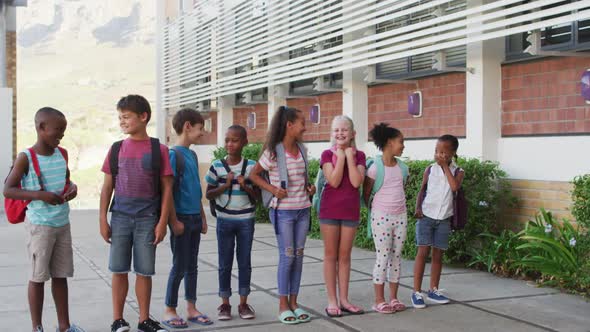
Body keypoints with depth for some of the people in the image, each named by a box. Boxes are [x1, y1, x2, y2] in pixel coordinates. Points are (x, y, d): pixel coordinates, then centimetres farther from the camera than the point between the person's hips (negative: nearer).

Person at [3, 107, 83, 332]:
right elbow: (8, 190, -14)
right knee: (38, 276, 3)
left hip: (63, 224, 5)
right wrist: (40, 195, -24)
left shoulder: (62, 154, 6)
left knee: (61, 275, 11)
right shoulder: (26, 158, -12)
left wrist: (72, 188, -2)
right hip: (40, 225, -5)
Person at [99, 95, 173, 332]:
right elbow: (107, 187, 7)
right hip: (120, 218, 2)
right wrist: (103, 219, 1)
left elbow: (166, 188, -1)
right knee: (119, 270, 6)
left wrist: (162, 222, -7)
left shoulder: (158, 150, -2)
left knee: (144, 271, 6)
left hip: (147, 219, -2)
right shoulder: (116, 149, 4)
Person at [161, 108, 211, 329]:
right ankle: (169, 311, 11)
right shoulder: (174, 154, -12)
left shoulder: (192, 155, 12)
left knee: (192, 265, 12)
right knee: (179, 266, -1)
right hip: (181, 219, -8)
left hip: (195, 218, 8)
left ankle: (191, 308, 21)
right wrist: (174, 220, -17)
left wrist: (202, 217, 17)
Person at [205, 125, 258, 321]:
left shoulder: (251, 167, -3)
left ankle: (243, 303, 18)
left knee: (244, 262, 8)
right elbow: (209, 194, 0)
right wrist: (225, 186, -15)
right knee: (225, 263, 7)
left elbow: (257, 195, 1)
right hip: (224, 220, 0)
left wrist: (245, 187, -17)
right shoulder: (217, 166, -4)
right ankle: (225, 303, 17)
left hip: (246, 220, 0)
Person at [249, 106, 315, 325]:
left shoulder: (302, 149, 6)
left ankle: (293, 302, 17)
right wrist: (273, 189, -15)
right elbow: (254, 175, -3)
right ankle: (283, 306, 7)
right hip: (283, 211, -6)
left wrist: (309, 187, 1)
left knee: (298, 256, 8)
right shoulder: (273, 152, -11)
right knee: (287, 256, -4)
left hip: (302, 209, 6)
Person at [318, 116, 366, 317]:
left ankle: (343, 299, 16)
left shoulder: (358, 155, 3)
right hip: (330, 209, -2)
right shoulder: (327, 154, -2)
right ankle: (332, 300, 9)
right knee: (331, 255, 3)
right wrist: (341, 156, -14)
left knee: (345, 255, 9)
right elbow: (334, 181, -15)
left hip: (350, 210, 2)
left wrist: (349, 156, -12)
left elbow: (356, 182, -12)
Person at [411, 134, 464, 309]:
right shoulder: (430, 169, 2)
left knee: (438, 254, 9)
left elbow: (454, 187, -19)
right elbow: (422, 190, 7)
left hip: (444, 219, 1)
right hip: (426, 216, -1)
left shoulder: (457, 171, 0)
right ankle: (417, 292, -1)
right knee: (423, 252, -5)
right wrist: (418, 207, -7)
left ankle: (433, 290, 20)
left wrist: (445, 166, -14)